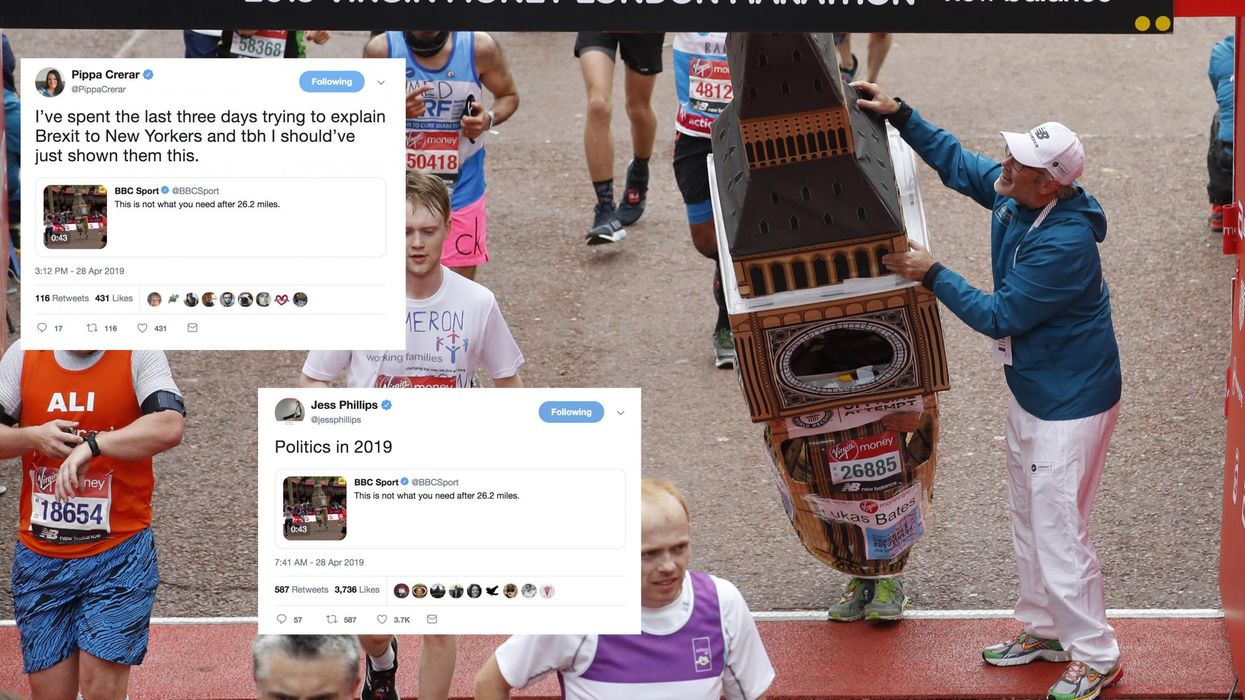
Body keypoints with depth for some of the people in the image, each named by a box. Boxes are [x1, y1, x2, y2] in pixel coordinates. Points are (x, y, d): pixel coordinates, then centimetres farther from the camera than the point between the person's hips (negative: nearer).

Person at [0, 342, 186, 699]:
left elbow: (170, 427, -22)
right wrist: (33, 437, -14)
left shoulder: (140, 356, -6)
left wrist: (90, 445, -30)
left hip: (118, 552, -3)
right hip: (40, 557, 3)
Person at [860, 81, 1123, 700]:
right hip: (1030, 390, 10)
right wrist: (899, 115, 4)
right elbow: (956, 162, 12)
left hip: (1071, 404, -10)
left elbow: (999, 316, -25)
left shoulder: (1064, 244, -33)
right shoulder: (1012, 195, -7)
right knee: (1028, 519, 21)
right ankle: (1043, 630, 37)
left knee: (1058, 533, -3)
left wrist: (931, 275, -20)